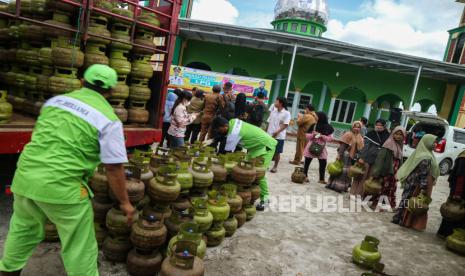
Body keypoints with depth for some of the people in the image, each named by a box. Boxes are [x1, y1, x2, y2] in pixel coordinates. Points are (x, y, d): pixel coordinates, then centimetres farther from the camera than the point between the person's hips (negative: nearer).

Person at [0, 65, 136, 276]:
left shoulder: (55, 100, 10)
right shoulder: (109, 119, -8)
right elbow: (114, 168, -10)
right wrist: (124, 202, 1)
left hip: (25, 177, 7)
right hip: (62, 187, -6)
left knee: (22, 231, 30)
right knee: (80, 249, 9)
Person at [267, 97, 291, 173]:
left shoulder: (286, 113, -9)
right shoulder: (273, 111, 8)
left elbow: (285, 125, -15)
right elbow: (269, 122, 12)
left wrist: (277, 132, -22)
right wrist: (267, 131, 9)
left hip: (279, 136, -5)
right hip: (269, 135, 5)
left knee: (277, 152, 5)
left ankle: (275, 166, 19)